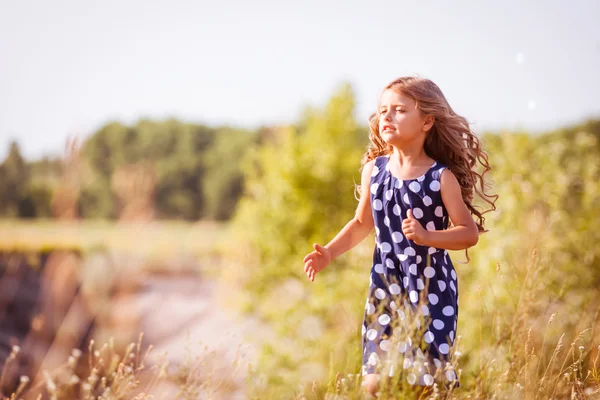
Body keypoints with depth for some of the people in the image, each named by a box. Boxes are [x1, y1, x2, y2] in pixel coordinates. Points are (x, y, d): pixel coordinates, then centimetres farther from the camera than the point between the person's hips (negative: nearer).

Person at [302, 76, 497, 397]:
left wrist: (426, 236, -25)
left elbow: (470, 232, -10)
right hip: (385, 288, 4)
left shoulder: (441, 177, -10)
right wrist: (329, 253, 4)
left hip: (431, 290, -4)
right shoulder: (374, 169, 2)